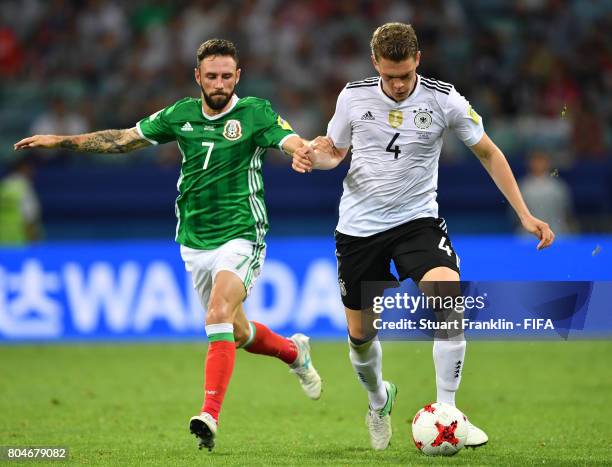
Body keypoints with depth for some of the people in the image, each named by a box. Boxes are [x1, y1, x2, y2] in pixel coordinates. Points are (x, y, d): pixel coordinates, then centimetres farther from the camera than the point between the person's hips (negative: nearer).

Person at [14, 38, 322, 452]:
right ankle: (294, 351, 44)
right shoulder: (181, 115, 6)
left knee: (219, 316, -25)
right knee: (235, 332, 14)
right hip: (195, 243, 5)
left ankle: (210, 415, -27)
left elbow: (294, 144, -22)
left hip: (241, 236, -5)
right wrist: (60, 141, 12)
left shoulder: (255, 113, -7)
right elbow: (125, 139, 14)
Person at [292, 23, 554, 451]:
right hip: (358, 224, 2)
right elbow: (334, 150, 13)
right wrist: (312, 157, -12)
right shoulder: (353, 96, -5)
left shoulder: (444, 100, -9)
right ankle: (379, 400, 41)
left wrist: (525, 214, -1)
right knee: (360, 333, 8)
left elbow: (488, 153, 3)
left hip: (417, 220, -2)